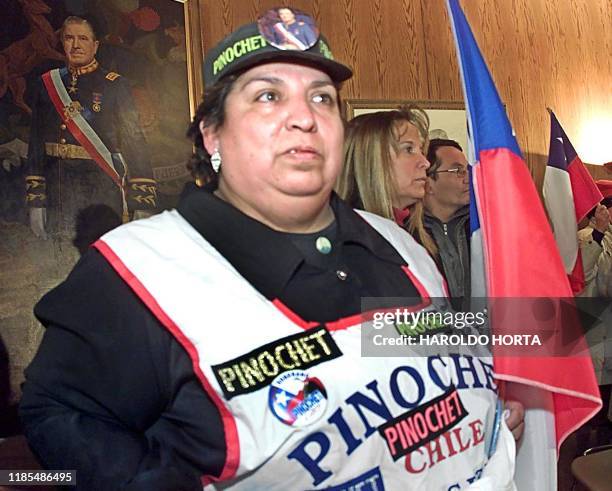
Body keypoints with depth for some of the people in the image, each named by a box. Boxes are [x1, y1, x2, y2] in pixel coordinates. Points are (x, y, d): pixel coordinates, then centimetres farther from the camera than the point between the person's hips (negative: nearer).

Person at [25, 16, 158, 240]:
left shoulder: (115, 85, 0)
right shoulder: (47, 84, 10)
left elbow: (135, 142, -6)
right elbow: (36, 144, 11)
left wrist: (143, 205, -14)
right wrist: (35, 202, 6)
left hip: (103, 193, -3)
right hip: (58, 193, 4)